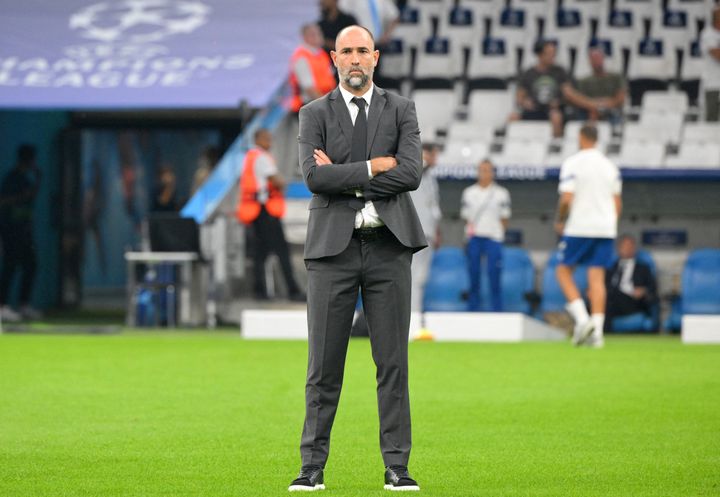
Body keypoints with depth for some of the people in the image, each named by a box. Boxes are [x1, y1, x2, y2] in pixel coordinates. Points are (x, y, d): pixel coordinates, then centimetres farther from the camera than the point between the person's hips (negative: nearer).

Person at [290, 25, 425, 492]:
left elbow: (412, 173, -6)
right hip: (333, 246, -1)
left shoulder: (400, 110, 9)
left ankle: (397, 466, 5)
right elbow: (314, 176, -9)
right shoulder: (315, 114, 6)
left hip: (389, 245, 1)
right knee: (324, 364, 0)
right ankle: (313, 466, 5)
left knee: (393, 361, 1)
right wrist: (374, 166, -11)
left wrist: (345, 178, -8)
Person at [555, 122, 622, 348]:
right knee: (597, 279, 3)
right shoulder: (610, 166, 10)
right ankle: (597, 331, -6)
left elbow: (566, 199, -14)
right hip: (605, 228, 4)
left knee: (563, 270, 10)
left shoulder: (572, 163, -6)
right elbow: (617, 203, 12)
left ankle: (582, 318, -9)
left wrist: (560, 221, 3)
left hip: (579, 228, -4)